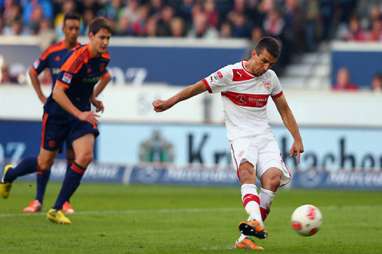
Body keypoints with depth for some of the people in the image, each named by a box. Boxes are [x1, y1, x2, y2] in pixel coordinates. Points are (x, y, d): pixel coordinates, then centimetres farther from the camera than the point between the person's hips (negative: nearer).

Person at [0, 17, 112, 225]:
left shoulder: (103, 58, -1)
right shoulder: (78, 57, -26)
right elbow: (58, 92, -28)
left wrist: (93, 100, 9)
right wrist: (79, 114, -33)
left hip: (82, 112, 6)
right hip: (57, 113, -5)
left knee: (85, 157, -16)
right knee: (44, 164, 7)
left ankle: (57, 210, -6)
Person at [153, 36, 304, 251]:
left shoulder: (270, 78, 9)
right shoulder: (231, 74, -7)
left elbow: (284, 109, 20)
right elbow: (198, 88, -1)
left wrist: (297, 139, 16)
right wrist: (169, 103, -2)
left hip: (265, 136, 4)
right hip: (240, 136, -4)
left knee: (274, 177, -21)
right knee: (247, 168, -35)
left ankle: (246, 237, -17)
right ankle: (256, 222, -57)